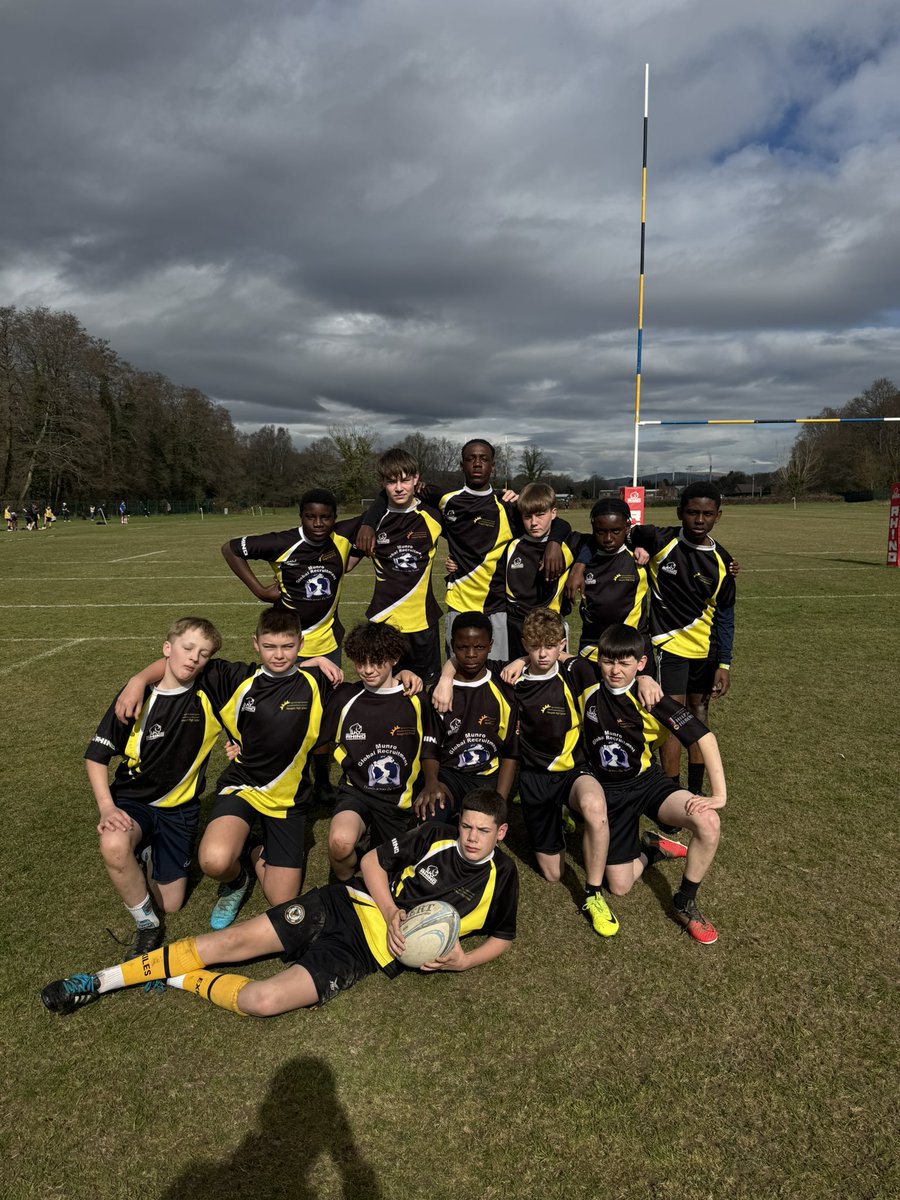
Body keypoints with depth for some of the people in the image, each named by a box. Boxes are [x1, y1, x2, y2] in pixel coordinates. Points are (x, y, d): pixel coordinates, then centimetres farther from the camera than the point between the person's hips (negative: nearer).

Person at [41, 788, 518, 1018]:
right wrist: (392, 912, -11)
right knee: (233, 940, -9)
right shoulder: (437, 837, 1)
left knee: (261, 1001, -24)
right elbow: (372, 861, 5)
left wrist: (462, 961, -7)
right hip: (344, 906, 2)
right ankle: (103, 980, 6)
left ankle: (177, 980, 2)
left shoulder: (500, 877, -1)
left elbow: (501, 936, 12)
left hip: (364, 953, -2)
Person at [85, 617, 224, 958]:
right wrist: (106, 807, -19)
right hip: (133, 800, -1)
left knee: (170, 903, 3)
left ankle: (151, 854, 35)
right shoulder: (137, 697, -12)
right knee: (114, 845, -35)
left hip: (179, 808, 1)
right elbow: (96, 755, -6)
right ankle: (146, 927, -9)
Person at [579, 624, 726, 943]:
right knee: (619, 885, -4)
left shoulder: (649, 699, -18)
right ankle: (653, 849, 28)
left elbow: (703, 736, -20)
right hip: (608, 790, 1)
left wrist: (719, 793, -25)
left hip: (647, 780, -1)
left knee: (707, 821, -30)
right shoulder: (588, 688, -11)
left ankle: (685, 904, -6)